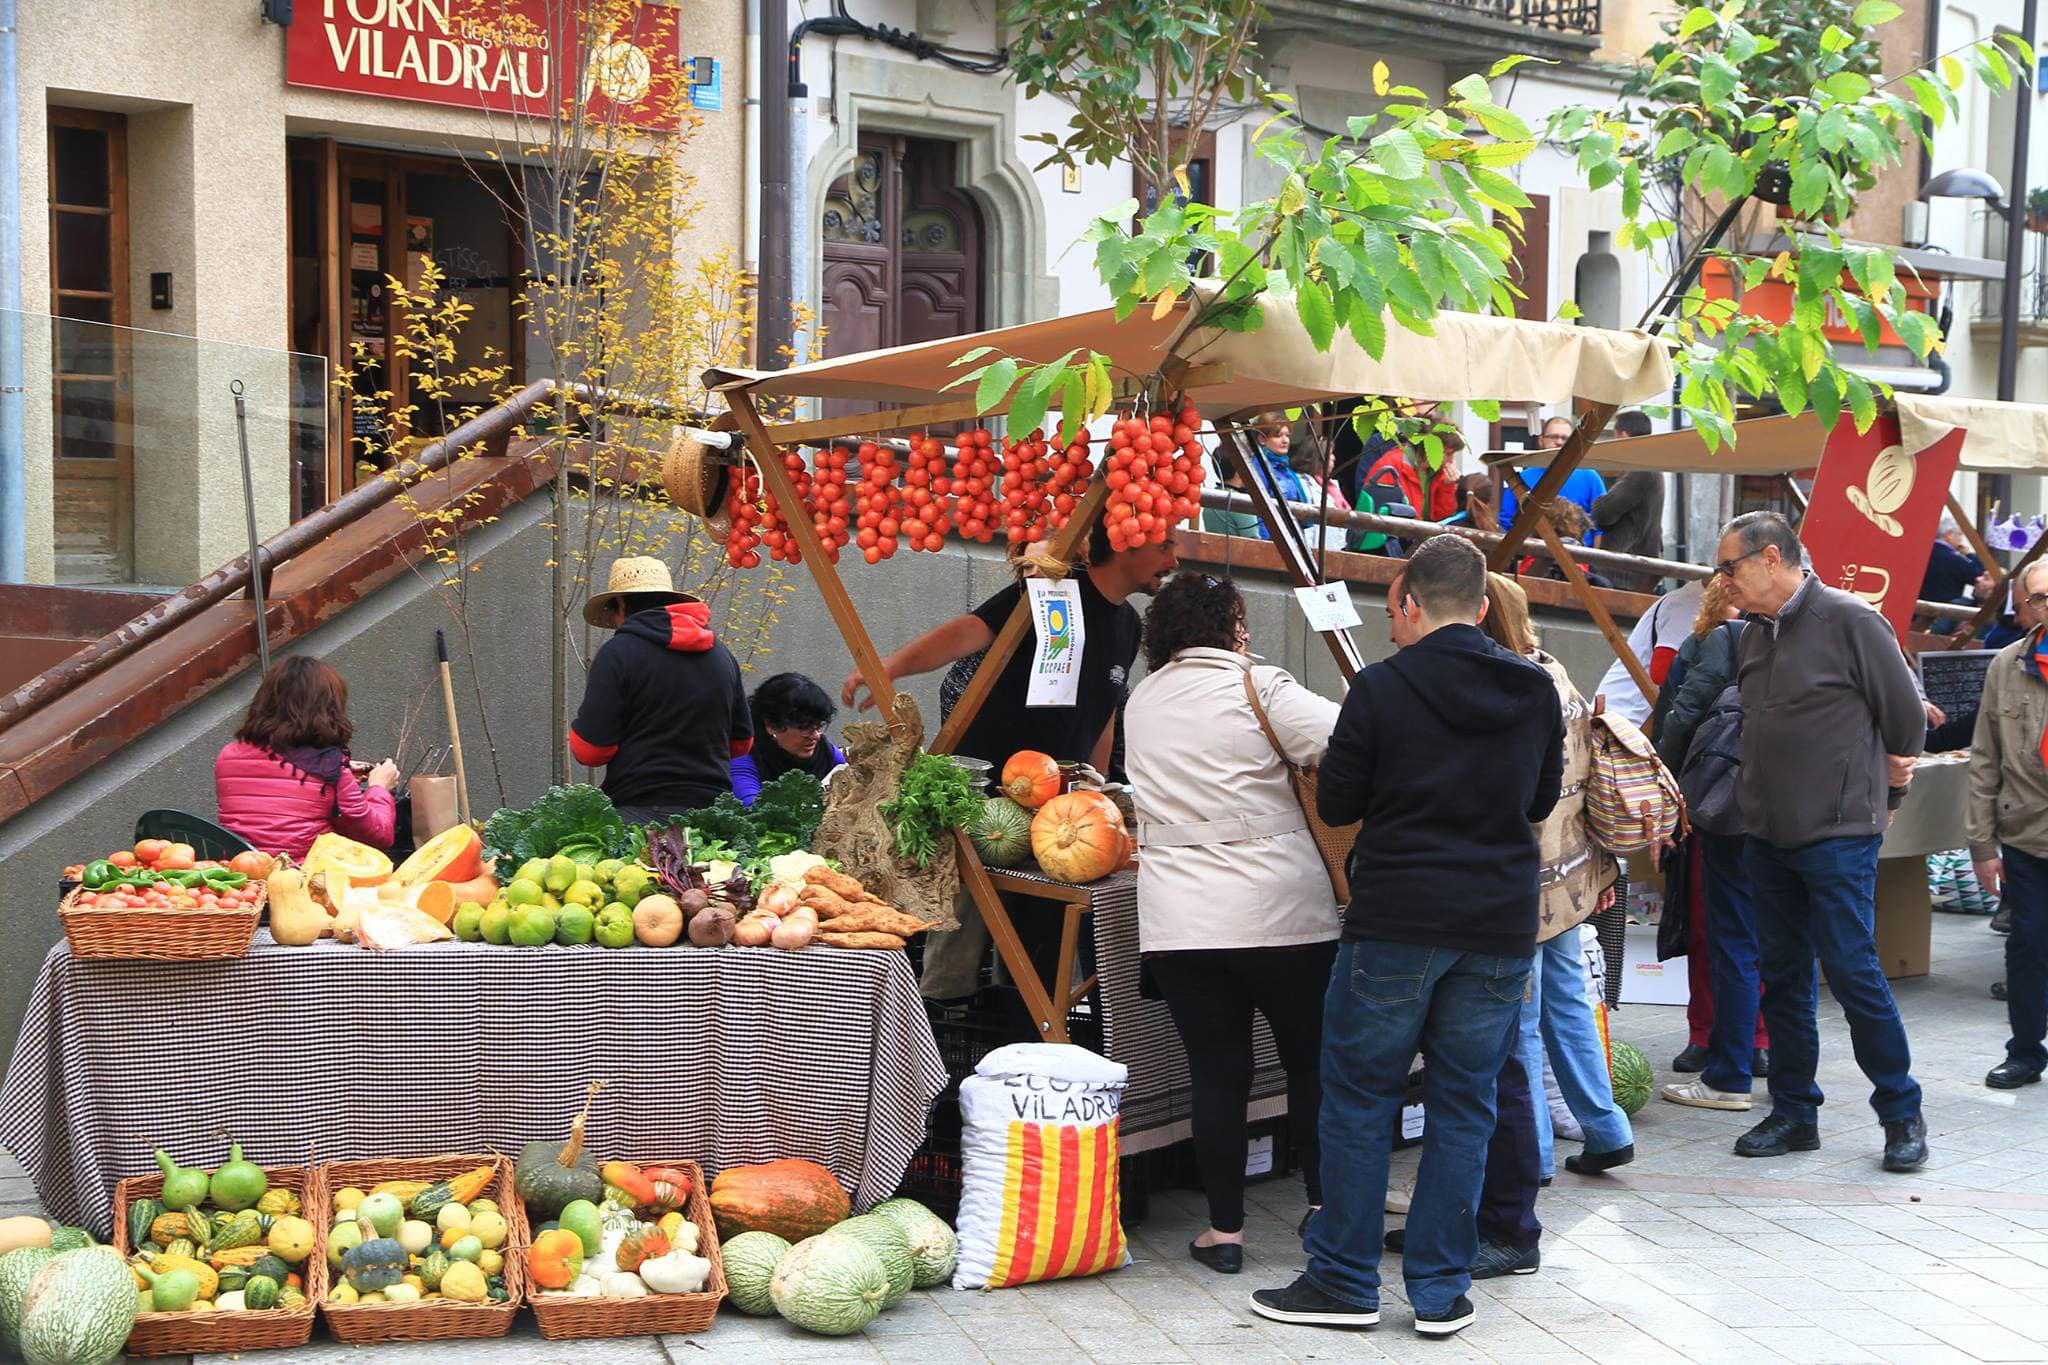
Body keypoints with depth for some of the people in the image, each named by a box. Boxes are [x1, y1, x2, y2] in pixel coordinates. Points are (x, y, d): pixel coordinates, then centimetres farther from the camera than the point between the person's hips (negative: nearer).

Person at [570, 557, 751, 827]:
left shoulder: (618, 653, -5)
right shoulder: (722, 655, 12)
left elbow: (589, 750, -6)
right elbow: (742, 742, 21)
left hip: (640, 810, -5)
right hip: (712, 810, 5)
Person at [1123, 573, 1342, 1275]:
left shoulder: (1141, 702, 11)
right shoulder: (1257, 686, -6)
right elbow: (1346, 745, -16)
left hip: (1178, 921, 3)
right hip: (1282, 913, -3)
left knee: (1217, 1072, 6)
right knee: (1312, 1059, 14)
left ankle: (1224, 1230, 9)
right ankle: (1324, 1201, 22)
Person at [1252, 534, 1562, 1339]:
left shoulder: (1382, 689, -10)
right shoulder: (1536, 691, 3)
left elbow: (1335, 805, -3)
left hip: (1396, 924, -4)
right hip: (1500, 926, 4)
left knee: (1358, 1098, 7)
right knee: (1463, 1106, 10)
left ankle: (1345, 1280, 13)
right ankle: (1440, 1290, 13)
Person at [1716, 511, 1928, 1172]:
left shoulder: (1849, 619, -10)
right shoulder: (1755, 636, 11)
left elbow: (1906, 721, -6)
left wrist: (1880, 799, 4)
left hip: (1838, 837, -7)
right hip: (1769, 837, 7)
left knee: (1852, 970, -6)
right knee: (1782, 976, 10)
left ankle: (1902, 1113, 8)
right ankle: (1794, 1114, 19)